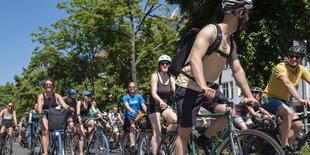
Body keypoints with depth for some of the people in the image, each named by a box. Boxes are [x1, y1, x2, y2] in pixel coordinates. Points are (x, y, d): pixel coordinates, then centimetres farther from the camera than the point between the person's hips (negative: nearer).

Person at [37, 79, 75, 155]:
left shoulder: (57, 96, 3)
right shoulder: (41, 96, 2)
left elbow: (63, 104, -12)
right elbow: (39, 107, -12)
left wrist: (69, 108, -34)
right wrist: (40, 111, -36)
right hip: (45, 116, -1)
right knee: (45, 131, -25)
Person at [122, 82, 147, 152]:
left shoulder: (139, 96, 9)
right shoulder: (125, 97, 1)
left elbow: (143, 105, -4)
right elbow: (126, 105, -18)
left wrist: (147, 111, -26)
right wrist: (131, 110, -40)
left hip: (137, 116, 4)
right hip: (129, 116, -4)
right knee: (132, 127, -29)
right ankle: (132, 144, -42)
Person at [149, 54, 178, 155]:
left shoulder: (171, 78, 0)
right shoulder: (155, 76, -13)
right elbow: (153, 93, -24)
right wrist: (160, 101, -44)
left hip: (166, 106, 4)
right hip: (155, 106, -4)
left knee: (177, 120, -24)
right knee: (157, 132, -12)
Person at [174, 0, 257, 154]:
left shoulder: (231, 43, 7)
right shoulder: (211, 31, -19)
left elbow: (238, 71, 10)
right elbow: (195, 59, -31)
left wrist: (250, 96, 3)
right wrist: (203, 86, -44)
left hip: (209, 87, 8)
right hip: (189, 87, -8)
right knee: (184, 134, -2)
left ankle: (205, 139, 12)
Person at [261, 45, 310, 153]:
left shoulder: (301, 70, 0)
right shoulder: (281, 67, -22)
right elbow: (287, 83, -38)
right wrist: (300, 99, -50)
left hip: (283, 101, 7)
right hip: (269, 99, -7)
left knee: (298, 125, -7)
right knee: (289, 112, -33)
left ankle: (286, 147, 9)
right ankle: (284, 148, -26)